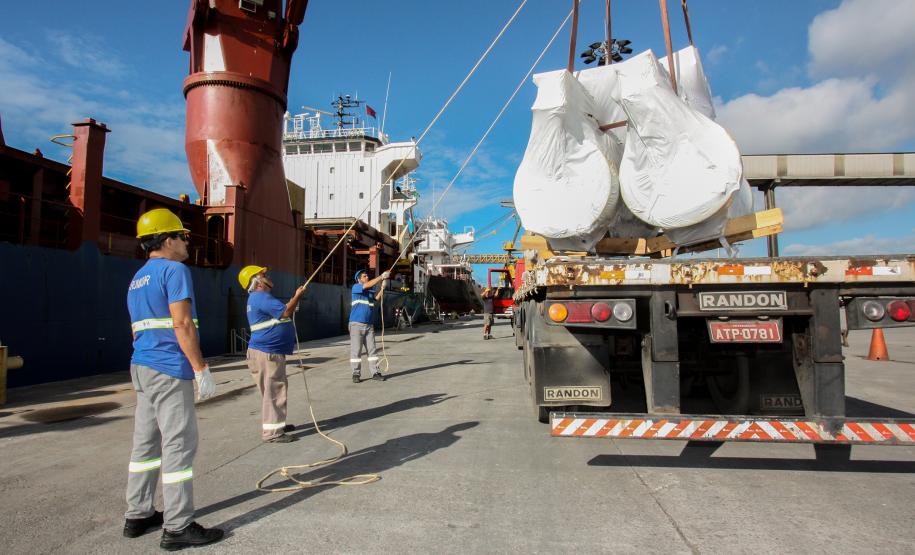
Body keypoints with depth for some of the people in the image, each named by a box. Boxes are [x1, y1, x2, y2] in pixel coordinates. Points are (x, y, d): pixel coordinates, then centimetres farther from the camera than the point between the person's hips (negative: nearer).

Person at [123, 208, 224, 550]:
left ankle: (138, 516, 25)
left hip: (141, 366, 10)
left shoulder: (137, 279, 18)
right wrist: (201, 369, -17)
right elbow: (182, 323, -19)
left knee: (146, 442, 15)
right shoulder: (174, 270, -11)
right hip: (170, 370, -10)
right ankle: (177, 527, 0)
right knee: (178, 445, -5)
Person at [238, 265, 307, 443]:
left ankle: (276, 424, 29)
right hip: (267, 353, -11)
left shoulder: (259, 298, 18)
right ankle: (272, 432, -4)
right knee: (273, 391, -8)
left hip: (271, 351, 11)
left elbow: (281, 311, 25)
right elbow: (285, 313, -21)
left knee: (275, 390, 19)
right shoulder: (261, 297, -16)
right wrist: (297, 296, -9)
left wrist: (293, 300, 14)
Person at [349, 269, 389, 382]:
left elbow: (377, 297, -7)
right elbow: (368, 285, -20)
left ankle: (376, 372, 9)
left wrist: (382, 287, -20)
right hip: (356, 324, -5)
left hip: (369, 325, 5)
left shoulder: (371, 290, 13)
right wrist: (382, 276, -18)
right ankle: (356, 374, 5)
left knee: (372, 349, 5)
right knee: (356, 350, -2)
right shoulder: (356, 287, -3)